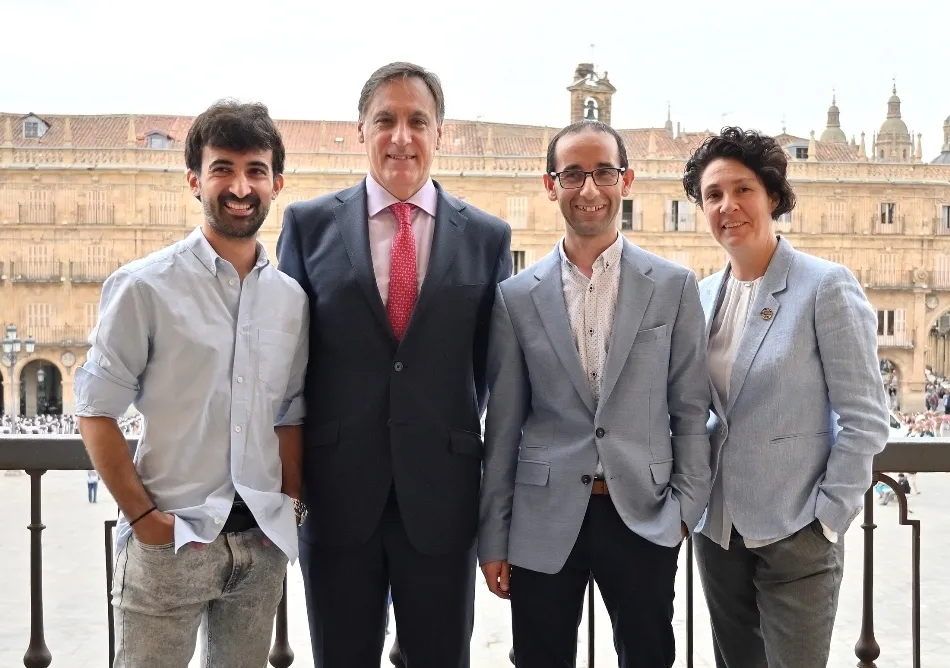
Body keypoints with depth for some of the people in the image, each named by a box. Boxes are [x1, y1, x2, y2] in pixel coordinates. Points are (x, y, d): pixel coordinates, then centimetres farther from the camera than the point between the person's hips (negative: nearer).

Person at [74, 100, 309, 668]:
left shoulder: (291, 297, 7)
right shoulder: (145, 287, -8)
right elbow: (97, 413, -6)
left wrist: (292, 504, 4)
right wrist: (143, 516, -9)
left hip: (262, 541, 4)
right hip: (170, 537, -4)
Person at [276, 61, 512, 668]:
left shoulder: (487, 236, 3)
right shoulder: (309, 224, 2)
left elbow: (494, 363, 8)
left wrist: (458, 435, 4)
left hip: (442, 494, 0)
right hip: (337, 489, 0)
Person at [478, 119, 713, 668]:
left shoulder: (674, 287, 1)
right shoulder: (517, 297, 2)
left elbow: (690, 409, 4)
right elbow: (503, 424, 4)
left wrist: (687, 509, -1)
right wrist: (493, 537, 4)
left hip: (644, 518, 0)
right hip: (543, 522, 0)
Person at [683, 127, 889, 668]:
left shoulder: (826, 287, -10)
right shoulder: (704, 296, 7)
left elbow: (866, 418, -11)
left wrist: (828, 518, -13)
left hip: (796, 533, -5)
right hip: (718, 526, 6)